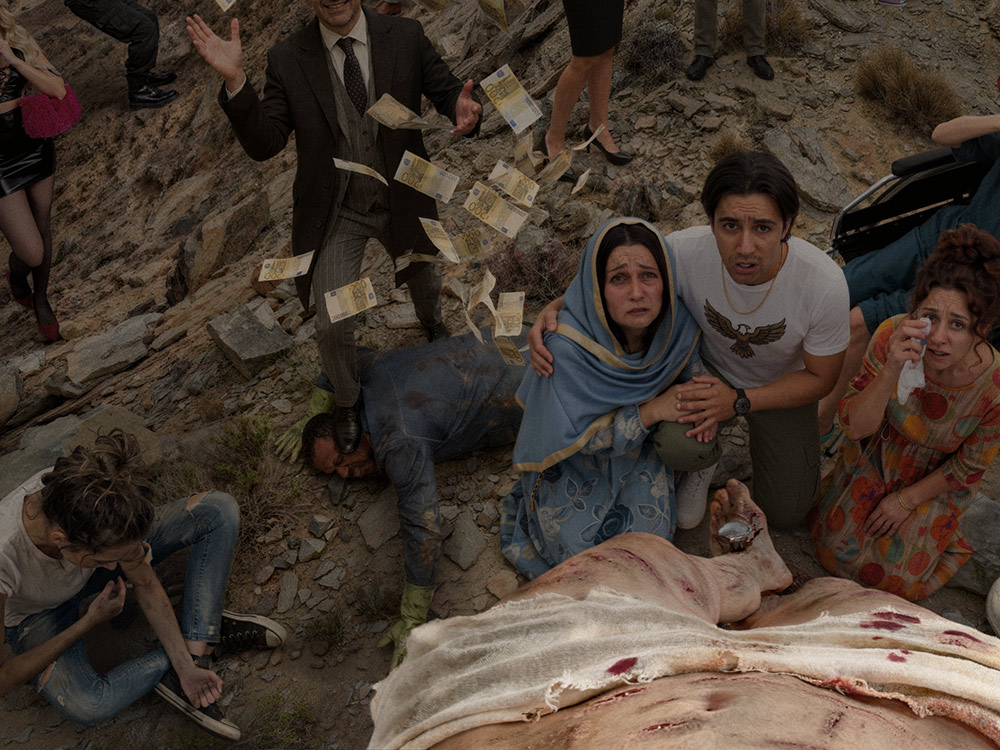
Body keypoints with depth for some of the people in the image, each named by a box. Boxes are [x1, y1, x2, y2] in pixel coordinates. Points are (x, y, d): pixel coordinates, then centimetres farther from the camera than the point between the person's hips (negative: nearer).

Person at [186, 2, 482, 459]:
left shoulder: (405, 37, -12)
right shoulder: (288, 61, -13)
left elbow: (448, 92, -5)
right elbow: (264, 145, -16)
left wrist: (464, 111, -31)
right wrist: (234, 81, -32)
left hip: (402, 202, 2)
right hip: (337, 213, -1)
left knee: (423, 278, 28)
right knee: (331, 326, -4)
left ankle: (432, 325, 67)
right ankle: (348, 403, 28)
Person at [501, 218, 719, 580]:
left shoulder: (676, 323, -21)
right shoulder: (568, 346, -36)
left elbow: (692, 363, 4)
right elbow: (570, 439, -29)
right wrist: (653, 411, -34)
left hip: (639, 450, 4)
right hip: (572, 464, -4)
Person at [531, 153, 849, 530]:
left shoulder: (824, 284, -34)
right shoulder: (686, 250, -33)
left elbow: (820, 378, -17)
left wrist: (739, 400, -29)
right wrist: (555, 308, -32)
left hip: (782, 386, 0)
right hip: (709, 369, 0)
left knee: (786, 514, 3)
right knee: (675, 444, -31)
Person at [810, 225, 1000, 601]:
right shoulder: (892, 335, -31)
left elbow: (968, 467, -14)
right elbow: (855, 426, -27)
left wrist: (906, 500, -8)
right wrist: (891, 372, -43)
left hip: (935, 480, -1)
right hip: (878, 455, 1)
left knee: (897, 577, -3)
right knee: (836, 552, 1)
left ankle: (940, 530, 26)